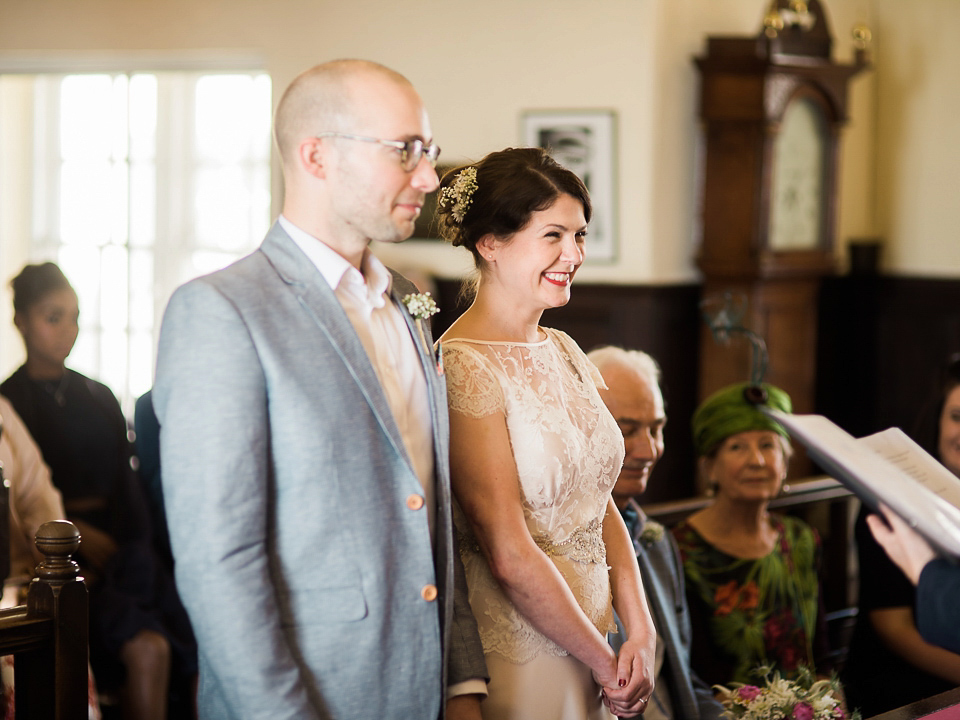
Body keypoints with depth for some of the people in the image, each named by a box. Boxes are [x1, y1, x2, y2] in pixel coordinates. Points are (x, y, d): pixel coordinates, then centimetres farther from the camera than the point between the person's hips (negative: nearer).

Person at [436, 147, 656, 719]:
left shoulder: (563, 352, 8)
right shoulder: (465, 368, -17)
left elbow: (602, 506, 9)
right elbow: (508, 554, -20)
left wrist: (641, 633, -3)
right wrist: (605, 665, -11)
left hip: (584, 643, 8)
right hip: (520, 664, -7)